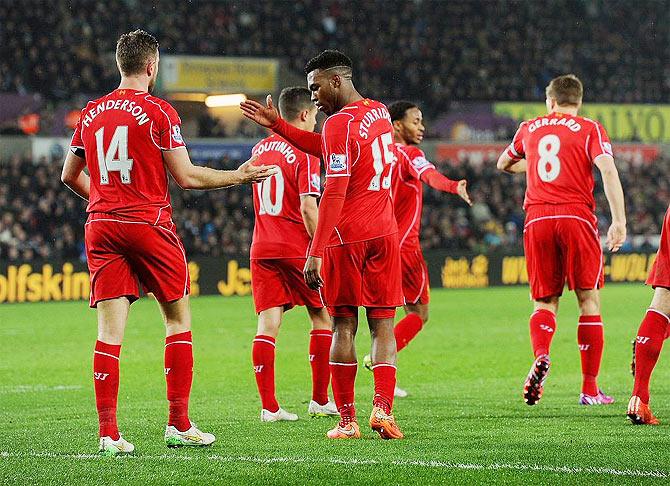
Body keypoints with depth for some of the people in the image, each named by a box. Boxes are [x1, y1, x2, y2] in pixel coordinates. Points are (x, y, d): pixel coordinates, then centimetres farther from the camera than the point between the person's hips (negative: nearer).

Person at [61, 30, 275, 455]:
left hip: (101, 227, 4)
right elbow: (187, 177, -7)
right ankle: (179, 425, 9)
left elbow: (70, 176, 18)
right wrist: (238, 177, 4)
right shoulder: (158, 112, -7)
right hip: (150, 227, -4)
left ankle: (109, 433, -6)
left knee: (110, 330, 0)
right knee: (178, 320, 10)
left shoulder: (91, 114, 9)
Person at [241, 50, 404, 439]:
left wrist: (315, 253, -19)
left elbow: (335, 192, -19)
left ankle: (347, 419, 3)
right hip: (385, 232, 6)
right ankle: (383, 407, -12)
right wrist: (277, 124, 25)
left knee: (344, 326, 2)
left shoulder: (340, 123, -13)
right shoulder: (380, 112, 13)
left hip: (346, 236, -6)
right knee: (383, 324, 5)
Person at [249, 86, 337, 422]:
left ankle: (269, 406, -8)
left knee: (267, 324, -1)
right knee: (322, 318, 11)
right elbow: (308, 209, -17)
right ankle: (320, 400, 12)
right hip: (297, 250, -5)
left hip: (262, 249, 5)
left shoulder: (259, 149, 11)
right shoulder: (305, 153, -10)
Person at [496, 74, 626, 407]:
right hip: (577, 217, -2)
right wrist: (619, 221, -13)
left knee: (545, 301, 11)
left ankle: (541, 355, -20)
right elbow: (607, 169, -10)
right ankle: (590, 389, 1)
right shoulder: (589, 129, 6)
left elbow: (503, 164, 34)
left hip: (537, 218, 2)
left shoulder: (529, 129, 16)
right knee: (589, 301, 4)